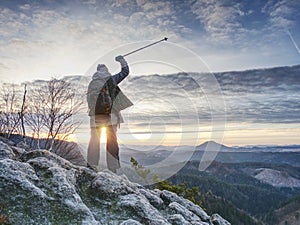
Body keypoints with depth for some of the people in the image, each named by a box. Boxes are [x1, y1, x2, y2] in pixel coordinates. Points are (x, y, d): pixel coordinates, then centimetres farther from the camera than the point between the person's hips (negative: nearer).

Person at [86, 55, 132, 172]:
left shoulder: (91, 83, 10)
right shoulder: (111, 79, 2)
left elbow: (89, 99, 13)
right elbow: (125, 71, 13)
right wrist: (121, 60, 27)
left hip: (95, 115, 3)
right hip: (110, 114, -2)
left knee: (94, 140, 12)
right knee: (111, 140, 3)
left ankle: (92, 164, 12)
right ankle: (113, 167, 5)